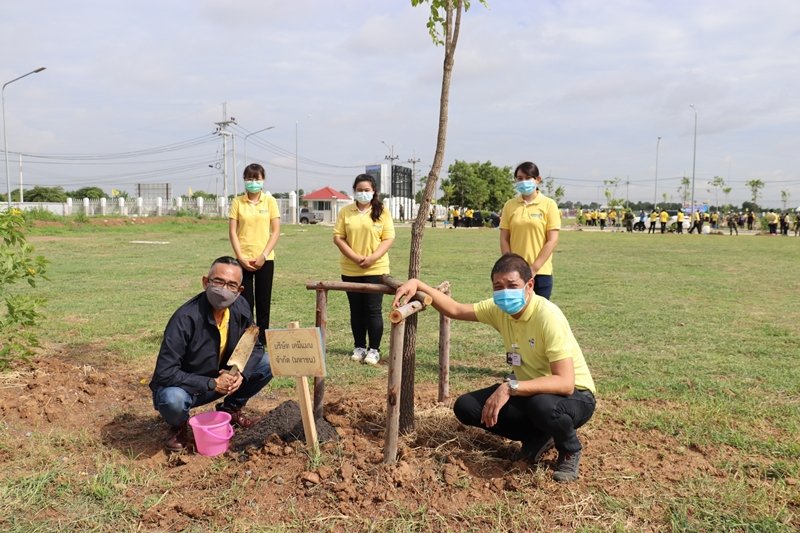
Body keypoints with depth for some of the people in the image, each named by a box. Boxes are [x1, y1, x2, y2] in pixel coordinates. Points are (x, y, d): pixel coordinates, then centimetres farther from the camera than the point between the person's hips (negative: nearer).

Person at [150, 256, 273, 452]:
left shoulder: (241, 308, -12)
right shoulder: (185, 318, -30)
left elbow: (255, 347, 1)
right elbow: (165, 372, -30)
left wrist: (241, 373, -19)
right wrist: (212, 384, -31)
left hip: (221, 380, 5)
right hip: (183, 386, -5)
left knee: (267, 363, -9)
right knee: (172, 399, -39)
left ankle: (230, 409, 12)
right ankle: (178, 427, -1)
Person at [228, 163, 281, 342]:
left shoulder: (270, 201, 1)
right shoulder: (237, 202, 3)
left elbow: (276, 231, -1)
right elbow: (232, 232, 0)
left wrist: (263, 255, -9)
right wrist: (241, 257, -9)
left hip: (265, 259, 0)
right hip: (243, 259, 0)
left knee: (264, 302, 6)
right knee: (245, 302, 1)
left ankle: (262, 340, 16)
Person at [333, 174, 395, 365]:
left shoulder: (382, 212, 1)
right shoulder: (346, 212, 5)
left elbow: (388, 238, -4)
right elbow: (338, 237, 0)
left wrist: (372, 258, -17)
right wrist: (355, 257, -13)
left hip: (376, 269, -2)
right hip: (350, 270, 2)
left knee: (373, 310, -1)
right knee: (356, 310, 10)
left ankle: (374, 349, 8)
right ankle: (359, 347, 20)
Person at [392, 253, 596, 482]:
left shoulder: (548, 317, -29)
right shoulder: (499, 309, -8)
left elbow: (565, 383, -35)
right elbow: (455, 310, 2)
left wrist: (510, 387, -39)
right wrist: (418, 284, -12)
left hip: (574, 395, -6)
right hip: (529, 389, 6)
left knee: (544, 406, -41)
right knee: (465, 406, -9)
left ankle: (570, 450, -5)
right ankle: (538, 437, 6)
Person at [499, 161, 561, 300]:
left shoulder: (549, 204, -2)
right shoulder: (510, 205, 6)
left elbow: (552, 240, -6)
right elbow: (504, 239, 5)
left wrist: (534, 268, -12)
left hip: (540, 272, -2)